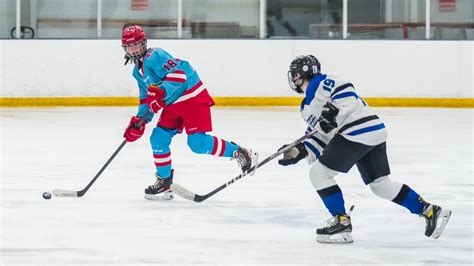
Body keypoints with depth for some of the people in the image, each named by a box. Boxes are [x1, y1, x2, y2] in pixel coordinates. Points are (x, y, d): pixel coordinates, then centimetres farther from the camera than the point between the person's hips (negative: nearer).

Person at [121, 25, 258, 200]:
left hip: (193, 97, -10)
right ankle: (164, 182, 11)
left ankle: (239, 152, -6)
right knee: (158, 139, 2)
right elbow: (146, 97, 22)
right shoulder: (138, 71, 16)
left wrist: (162, 91, -40)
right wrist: (139, 120, 10)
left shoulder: (154, 56, -16)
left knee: (197, 143, -19)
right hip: (172, 105, 10)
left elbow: (178, 73, -28)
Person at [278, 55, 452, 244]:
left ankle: (342, 222, -3)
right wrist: (300, 151, 9)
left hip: (358, 131, -11)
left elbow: (346, 91, -17)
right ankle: (430, 211, 13)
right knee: (381, 184, 13)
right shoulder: (308, 106, 28)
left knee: (319, 173, -6)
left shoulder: (320, 84, -1)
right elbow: (319, 136, 23)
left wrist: (334, 111, -27)